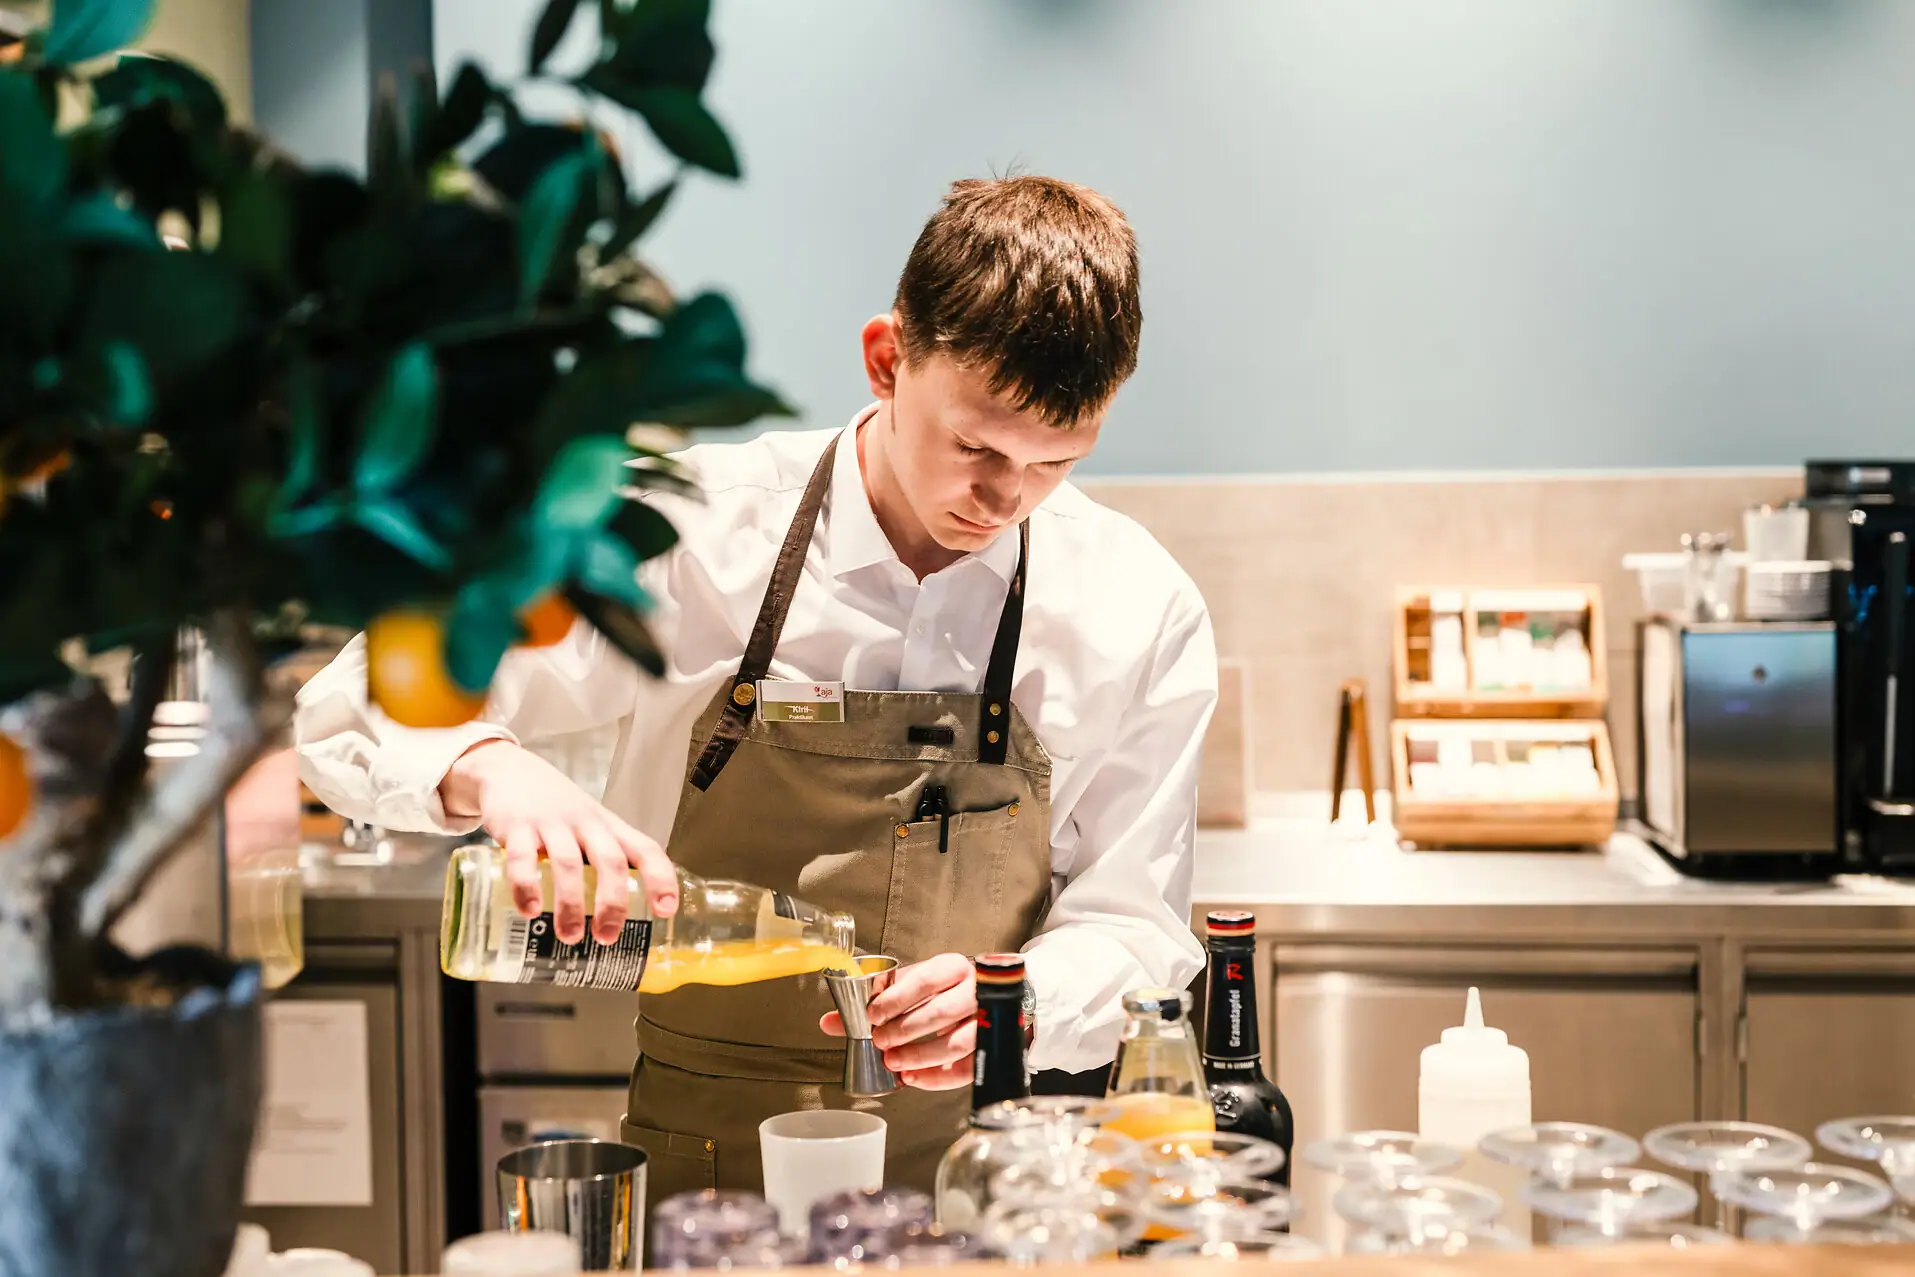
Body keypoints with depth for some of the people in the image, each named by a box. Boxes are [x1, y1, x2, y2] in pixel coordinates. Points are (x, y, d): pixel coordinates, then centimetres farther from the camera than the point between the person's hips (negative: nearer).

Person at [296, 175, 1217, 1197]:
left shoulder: (1142, 611, -2)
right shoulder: (695, 530, -7)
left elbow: (1131, 925, 5)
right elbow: (358, 710, -5)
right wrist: (491, 770, -28)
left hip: (977, 1169, 1)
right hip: (694, 1165, -1)